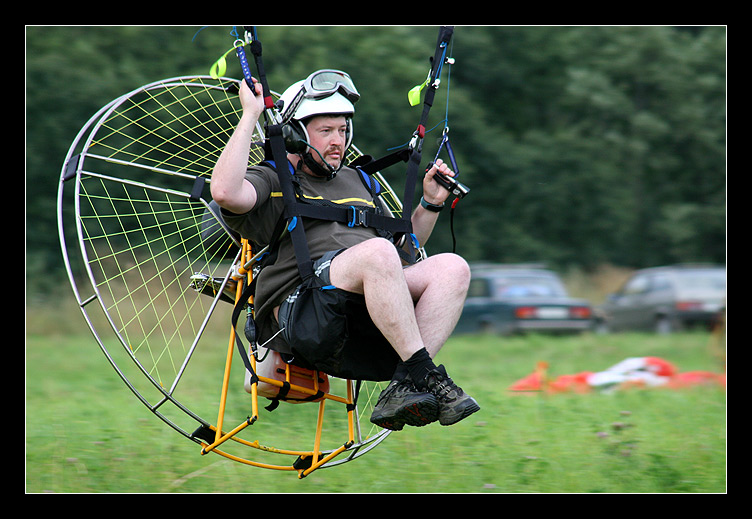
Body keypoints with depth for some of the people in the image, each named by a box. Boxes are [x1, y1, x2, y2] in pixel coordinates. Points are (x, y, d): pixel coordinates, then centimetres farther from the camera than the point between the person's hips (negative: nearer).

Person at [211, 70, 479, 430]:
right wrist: (250, 116, -6)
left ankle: (404, 390, -30)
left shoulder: (355, 181, 33)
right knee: (376, 252, -35)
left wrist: (430, 204, 22)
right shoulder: (271, 181, 12)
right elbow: (225, 192, -13)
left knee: (452, 268, -18)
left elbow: (404, 251, 37)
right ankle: (423, 374, -32)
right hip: (297, 311, -7)